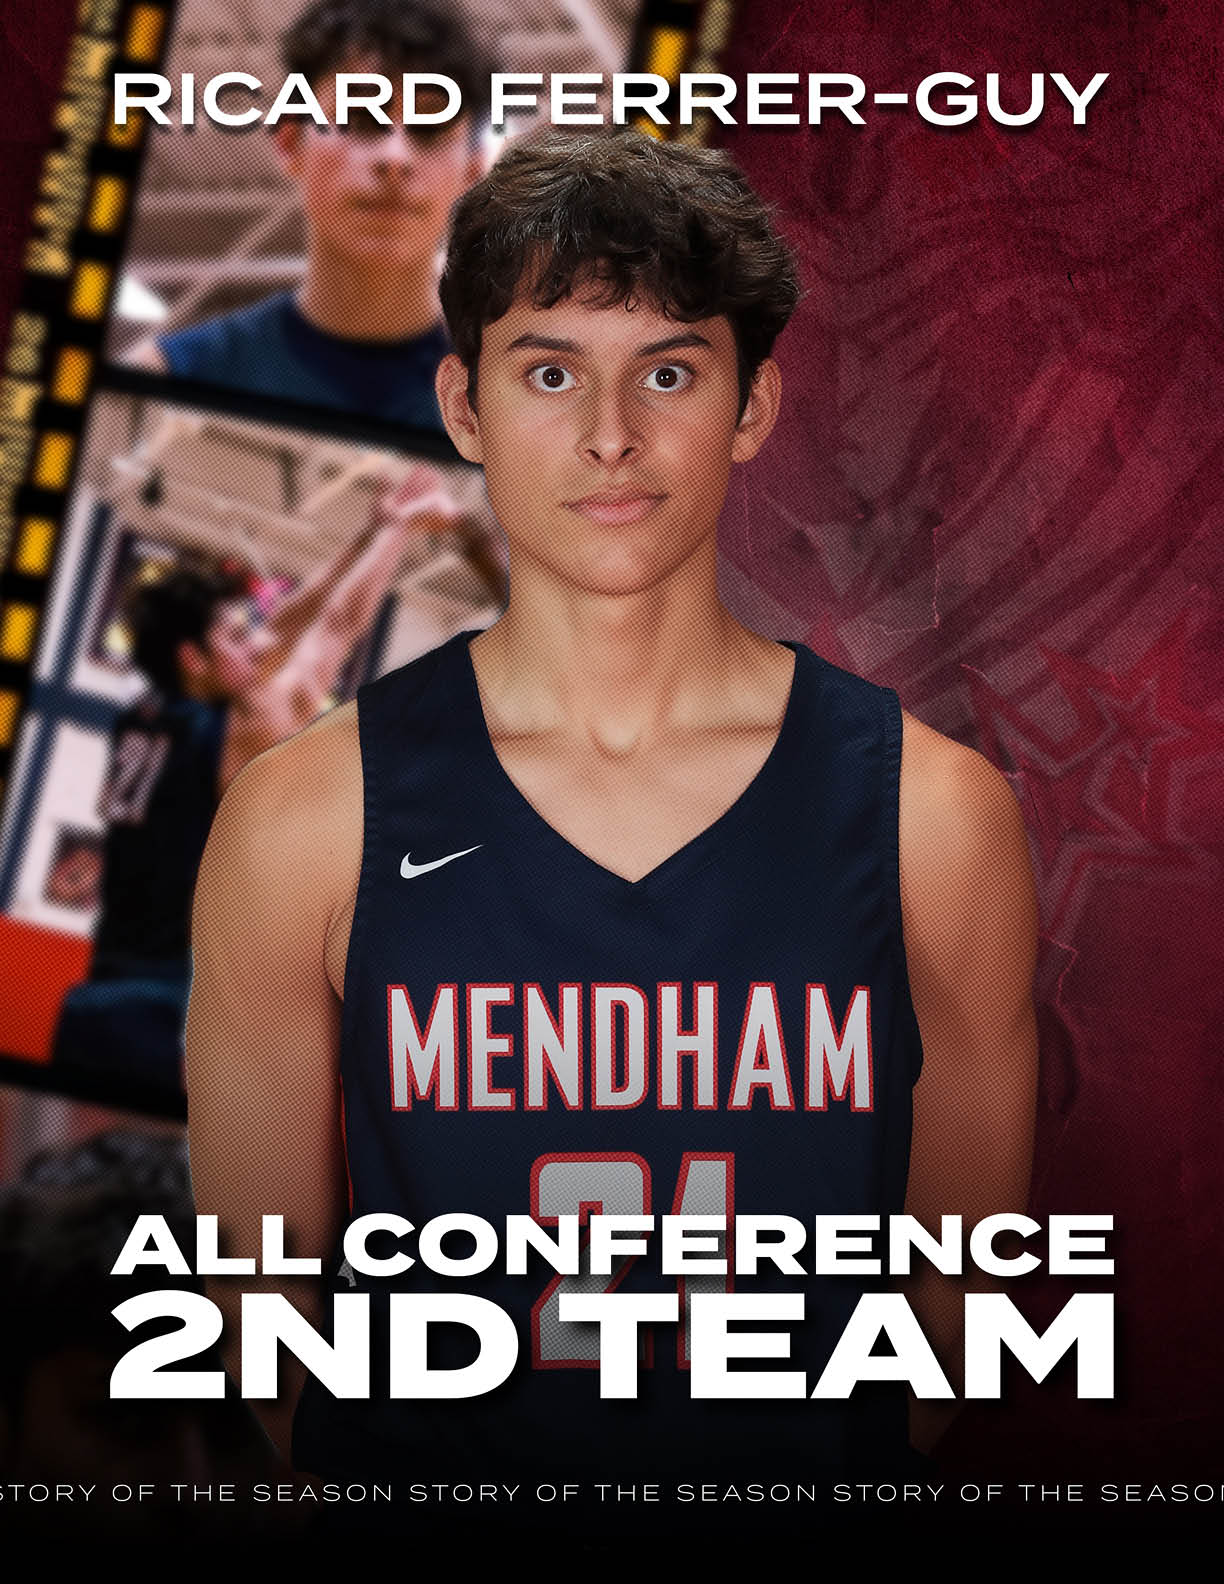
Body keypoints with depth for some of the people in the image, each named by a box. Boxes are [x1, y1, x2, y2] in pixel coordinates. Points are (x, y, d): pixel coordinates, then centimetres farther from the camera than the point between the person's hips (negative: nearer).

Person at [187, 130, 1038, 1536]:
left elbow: (961, 1288, 2)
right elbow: (263, 1282, -1)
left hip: (803, 1489, 1)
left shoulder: (933, 812, -6)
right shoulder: (304, 817, -7)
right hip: (420, 1485, 0)